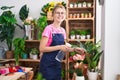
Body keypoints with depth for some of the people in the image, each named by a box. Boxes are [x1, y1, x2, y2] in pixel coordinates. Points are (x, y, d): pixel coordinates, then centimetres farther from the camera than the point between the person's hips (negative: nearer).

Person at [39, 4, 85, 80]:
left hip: (57, 64, 7)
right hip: (48, 64, -6)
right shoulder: (49, 28, -13)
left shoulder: (62, 30, 8)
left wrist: (74, 49, 2)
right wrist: (59, 47, -23)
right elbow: (42, 48, -19)